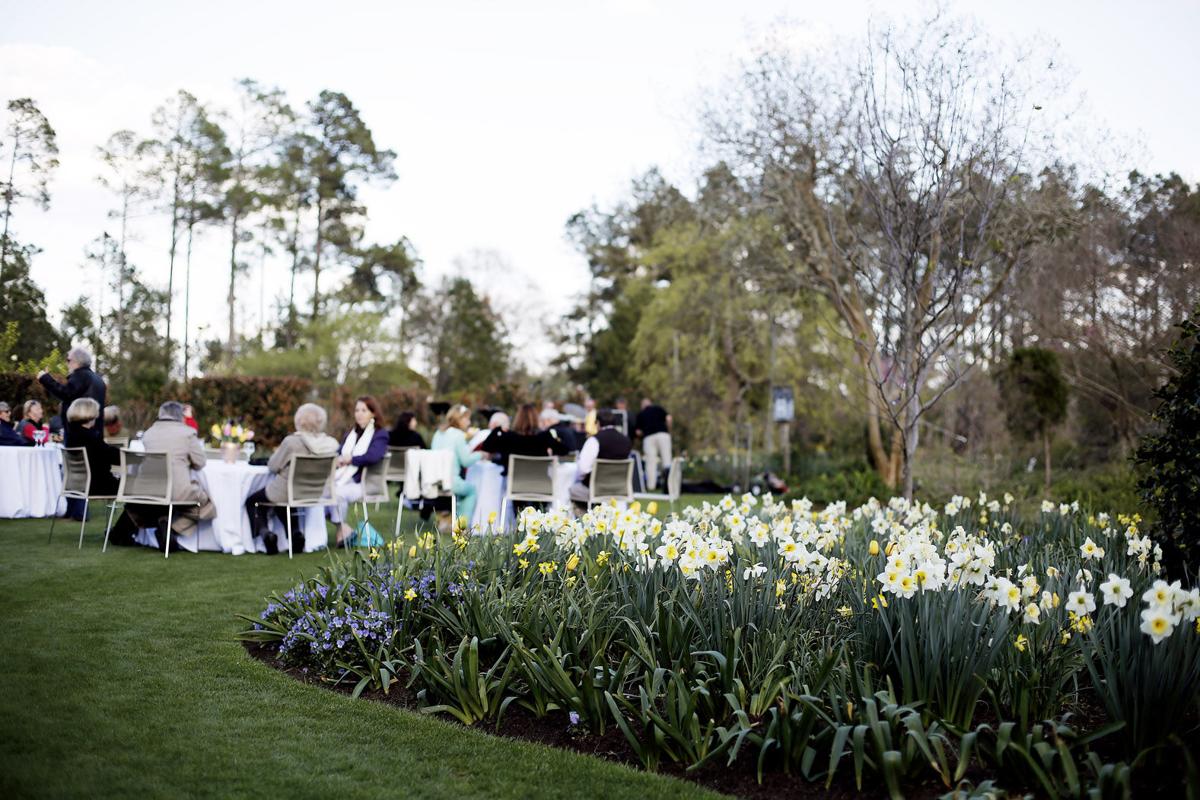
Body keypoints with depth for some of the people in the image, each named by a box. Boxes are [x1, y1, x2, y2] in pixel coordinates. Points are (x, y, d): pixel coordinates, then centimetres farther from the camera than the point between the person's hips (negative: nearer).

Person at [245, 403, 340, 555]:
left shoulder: (291, 441, -25)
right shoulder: (331, 444, -11)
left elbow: (272, 467, -14)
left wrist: (277, 453, 8)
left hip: (285, 493, -5)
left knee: (252, 501, 21)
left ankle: (263, 531, -3)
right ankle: (297, 531, 15)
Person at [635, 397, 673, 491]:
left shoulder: (640, 414, 18)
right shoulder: (658, 408, 17)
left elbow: (637, 431, 12)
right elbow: (668, 418, 1)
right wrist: (668, 430, 15)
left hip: (648, 437, 0)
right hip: (663, 434, 0)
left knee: (651, 462, 0)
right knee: (666, 459, -1)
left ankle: (651, 486, -6)